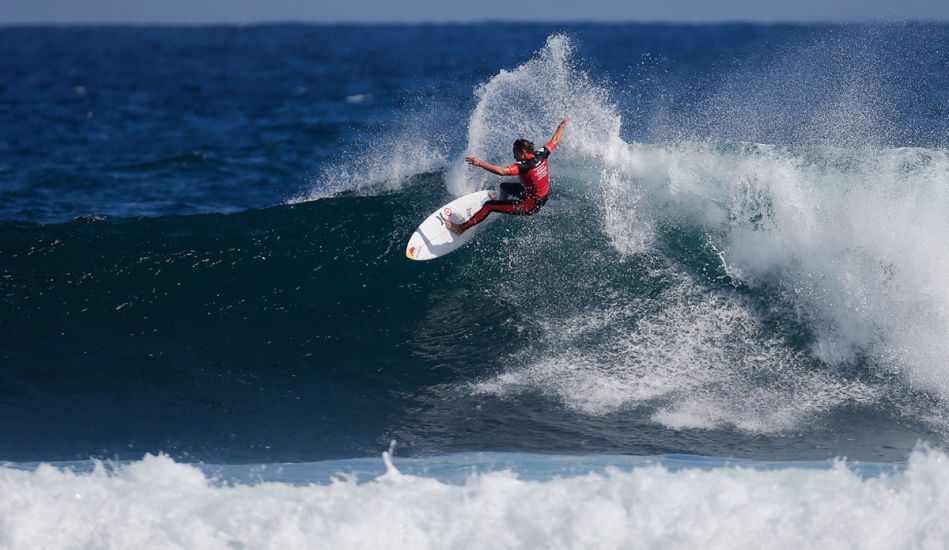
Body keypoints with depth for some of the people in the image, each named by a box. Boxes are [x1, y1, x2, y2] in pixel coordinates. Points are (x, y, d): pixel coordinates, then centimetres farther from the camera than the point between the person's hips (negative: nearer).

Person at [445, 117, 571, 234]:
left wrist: (480, 163, -48)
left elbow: (502, 171, -45)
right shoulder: (541, 155, -11)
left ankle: (461, 228, 2)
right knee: (504, 186, 31)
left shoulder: (524, 167, -33)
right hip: (542, 199, 9)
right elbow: (555, 142, 7)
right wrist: (562, 126, 25)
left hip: (530, 207, -9)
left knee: (489, 206, -6)